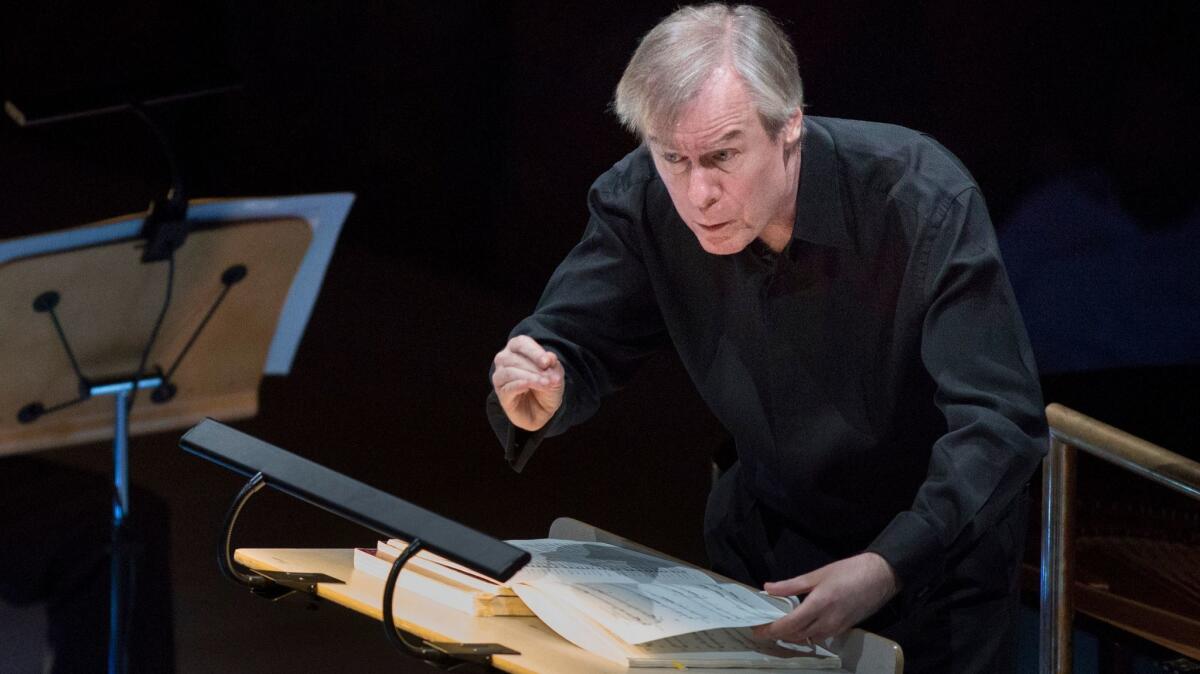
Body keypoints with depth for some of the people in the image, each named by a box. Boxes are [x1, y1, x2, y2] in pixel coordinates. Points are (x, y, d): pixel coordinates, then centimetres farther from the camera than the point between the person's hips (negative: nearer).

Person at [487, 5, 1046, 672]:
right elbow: (575, 344, -8)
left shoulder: (926, 204, -32)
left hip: (931, 554, -3)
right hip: (768, 537, 3)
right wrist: (537, 401, -35)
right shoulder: (641, 199, -20)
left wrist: (889, 566, -51)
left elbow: (1001, 421, -36)